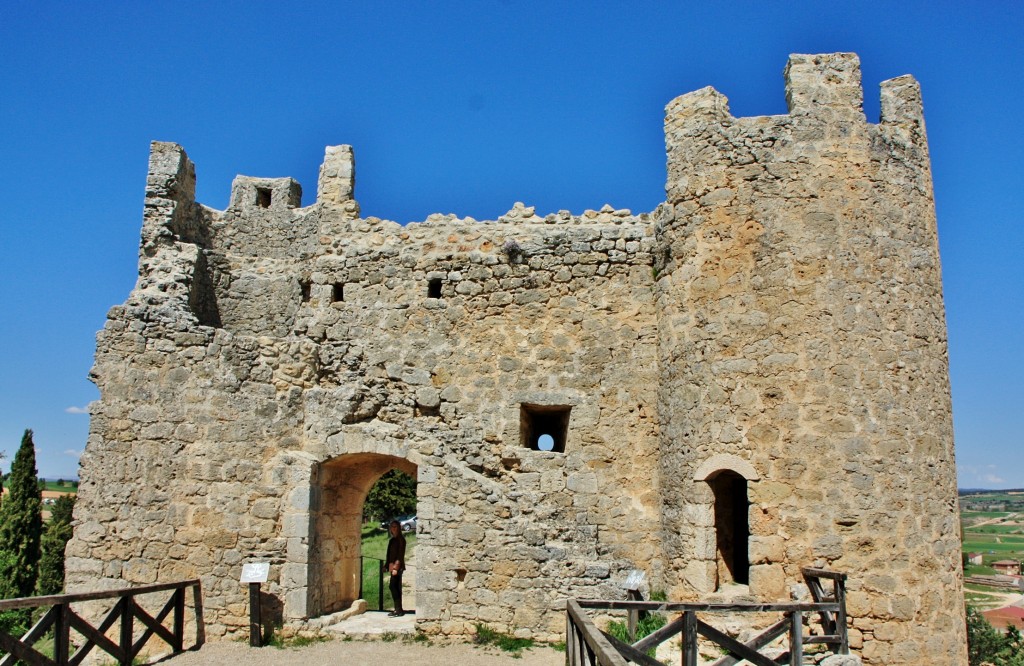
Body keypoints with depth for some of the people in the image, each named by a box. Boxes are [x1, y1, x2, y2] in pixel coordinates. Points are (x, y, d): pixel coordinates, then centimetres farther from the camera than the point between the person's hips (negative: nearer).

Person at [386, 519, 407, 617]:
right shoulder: (392, 539, 17)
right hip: (393, 566, 8)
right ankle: (398, 609, 12)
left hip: (397, 566, -8)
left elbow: (401, 554, -14)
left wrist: (396, 567, -19)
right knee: (396, 587, 8)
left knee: (392, 586, -13)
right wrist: (388, 565, 14)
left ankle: (398, 610, -11)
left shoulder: (400, 539, -8)